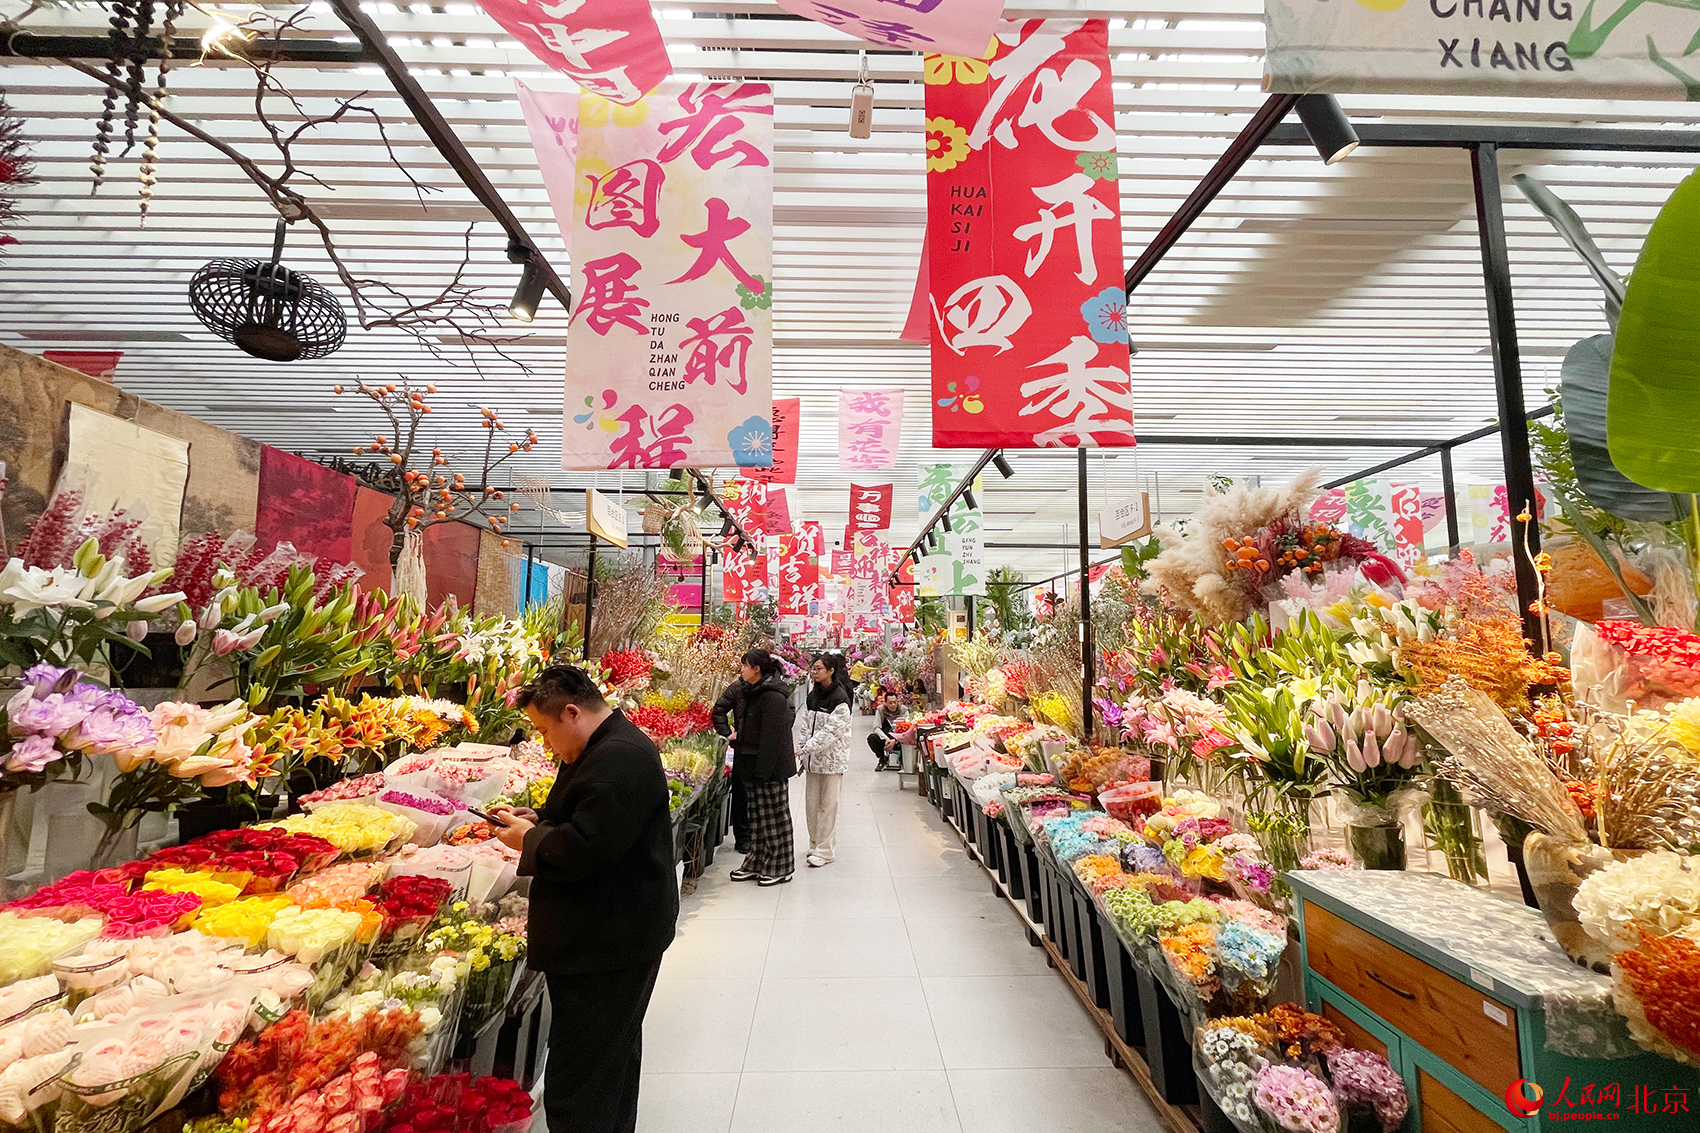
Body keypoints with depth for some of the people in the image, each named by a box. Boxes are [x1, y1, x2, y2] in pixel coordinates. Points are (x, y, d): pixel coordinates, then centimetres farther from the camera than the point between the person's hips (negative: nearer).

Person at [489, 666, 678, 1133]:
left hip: (606, 946, -11)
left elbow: (584, 849, -31)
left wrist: (528, 838, -13)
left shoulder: (620, 758, -26)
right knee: (616, 1056, 28)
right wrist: (537, 819, 4)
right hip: (619, 935, 11)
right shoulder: (607, 747, 9)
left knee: (577, 1082, 3)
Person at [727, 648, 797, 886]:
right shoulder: (754, 692, 12)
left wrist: (763, 769, -23)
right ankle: (757, 863, 26)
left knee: (775, 815, 2)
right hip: (754, 766, 10)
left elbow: (772, 736, -23)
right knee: (757, 815, 16)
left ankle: (780, 868, 14)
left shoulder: (773, 696, -19)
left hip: (771, 768, -10)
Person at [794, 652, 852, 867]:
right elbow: (805, 726, 11)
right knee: (811, 803, 12)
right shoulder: (813, 696, 9)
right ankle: (815, 844, 27)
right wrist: (802, 751, 1)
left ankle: (824, 851, 8)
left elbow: (831, 731, -19)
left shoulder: (840, 698, -14)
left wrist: (804, 749, -22)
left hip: (832, 758, -7)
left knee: (828, 804, 0)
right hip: (813, 757, 7)